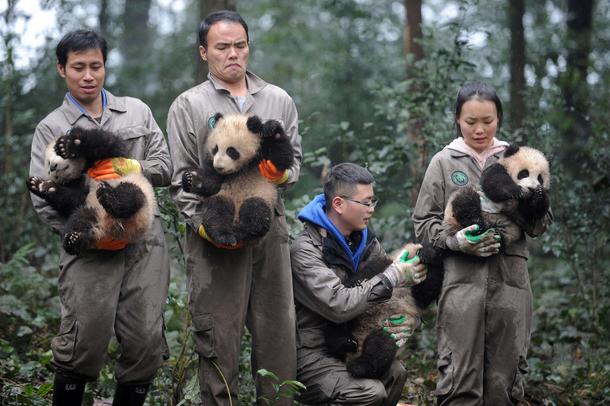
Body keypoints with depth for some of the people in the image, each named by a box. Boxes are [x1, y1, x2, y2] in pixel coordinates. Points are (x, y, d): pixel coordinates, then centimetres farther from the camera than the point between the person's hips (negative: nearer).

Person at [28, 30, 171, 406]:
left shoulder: (137, 111, 17)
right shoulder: (51, 128, 9)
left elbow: (165, 167, 11)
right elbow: (44, 198, 1)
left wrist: (129, 168, -8)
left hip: (145, 243, 2)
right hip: (90, 248, -2)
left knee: (146, 343, -2)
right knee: (85, 344, -9)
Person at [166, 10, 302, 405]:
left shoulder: (279, 101, 14)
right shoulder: (188, 106, 5)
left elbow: (294, 159, 16)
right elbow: (181, 179, 1)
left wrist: (281, 173, -8)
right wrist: (203, 225, -12)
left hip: (270, 226, 3)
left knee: (277, 329, 5)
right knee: (219, 334, -3)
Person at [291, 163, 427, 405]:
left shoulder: (365, 241, 7)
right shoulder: (305, 250, -18)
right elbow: (339, 306, -28)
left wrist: (411, 319, -13)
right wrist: (393, 276, -20)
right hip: (309, 355, -7)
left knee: (395, 372, -18)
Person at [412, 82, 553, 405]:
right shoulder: (443, 163, 7)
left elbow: (542, 224, 10)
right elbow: (424, 222, 6)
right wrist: (456, 240, -12)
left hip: (509, 281, 2)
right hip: (462, 280, -1)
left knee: (505, 378, 5)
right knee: (460, 378, -5)